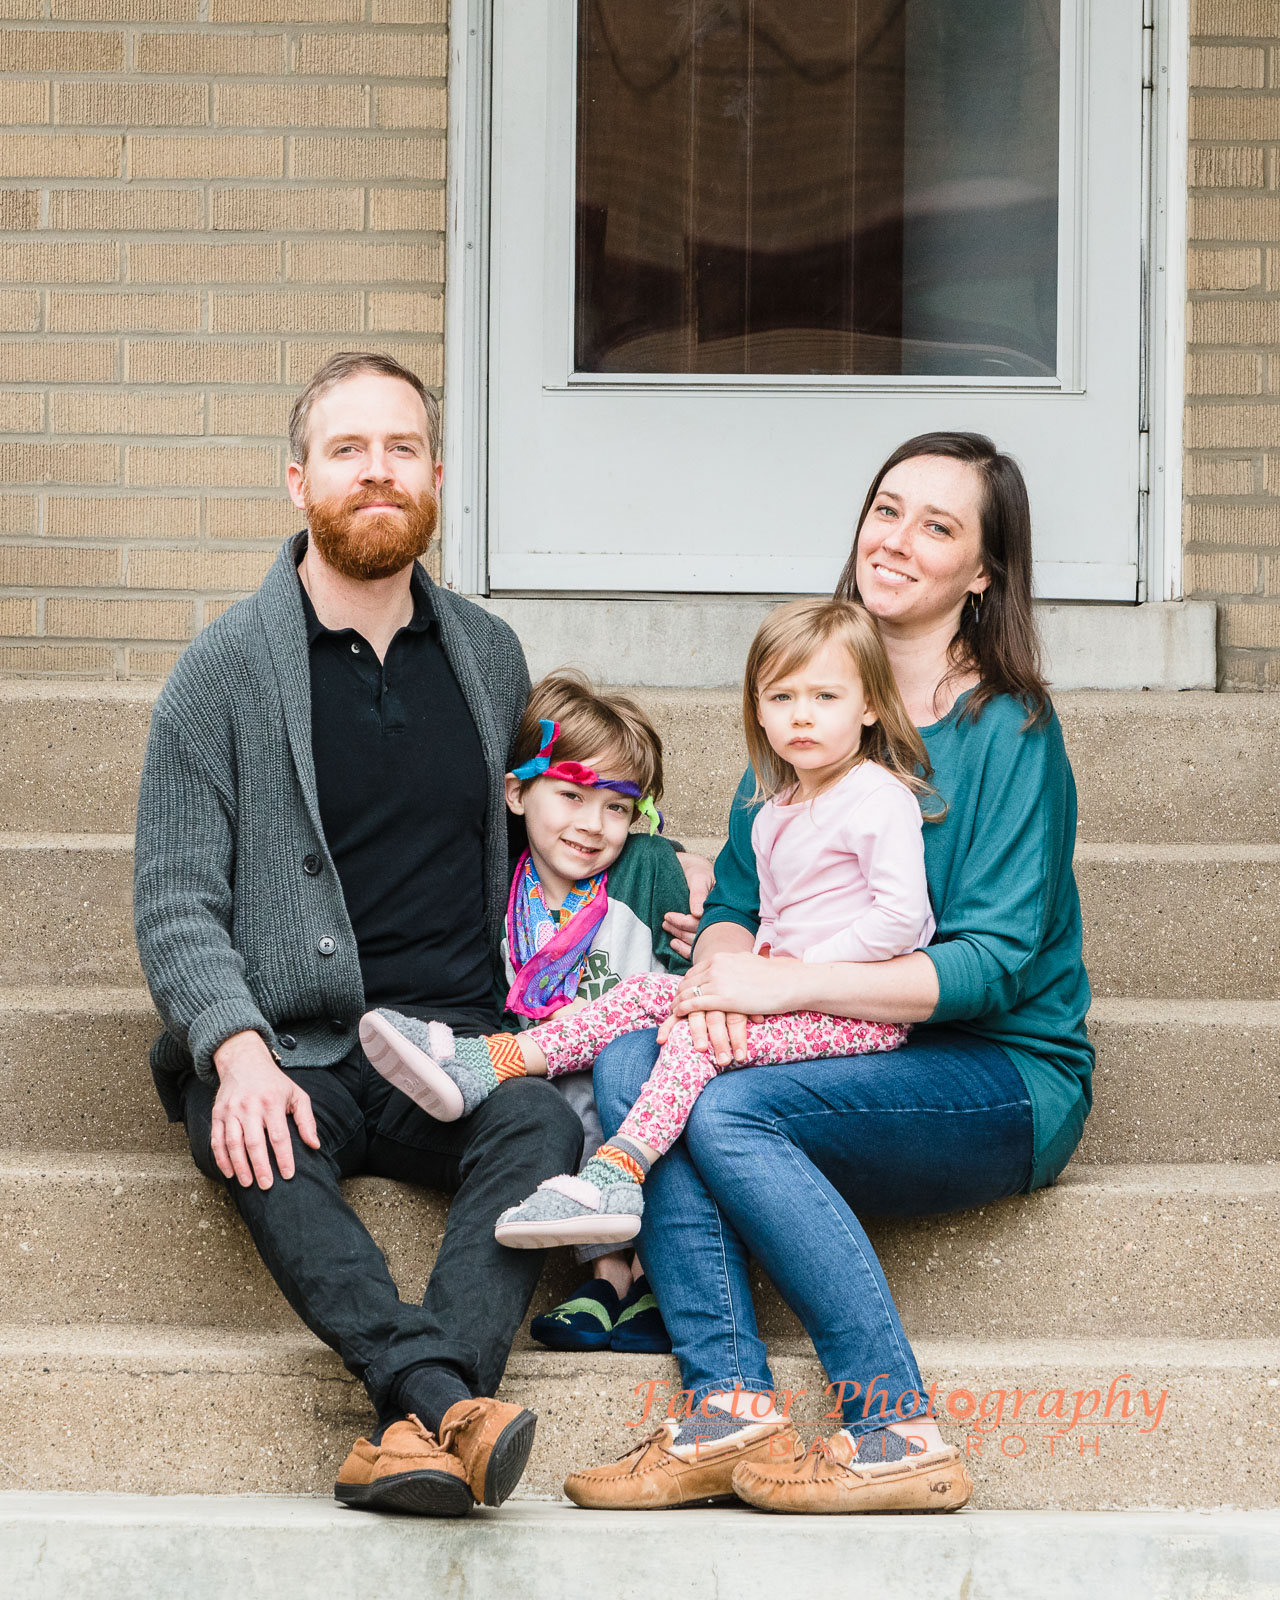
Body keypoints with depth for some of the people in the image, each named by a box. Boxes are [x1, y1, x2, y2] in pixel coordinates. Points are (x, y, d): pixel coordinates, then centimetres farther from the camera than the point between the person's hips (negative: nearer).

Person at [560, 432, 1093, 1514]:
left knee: (731, 1108, -30)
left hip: (1007, 1078, -6)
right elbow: (736, 896, 9)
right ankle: (732, 1409, -28)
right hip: (849, 1061, 6)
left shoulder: (1010, 731, -7)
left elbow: (993, 964, -15)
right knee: (630, 1062, -21)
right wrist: (718, 970, -16)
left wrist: (783, 985, -23)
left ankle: (899, 1433, -24)